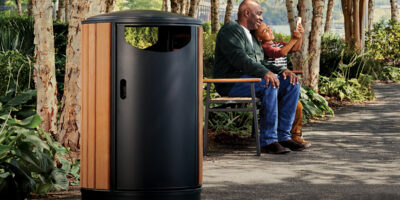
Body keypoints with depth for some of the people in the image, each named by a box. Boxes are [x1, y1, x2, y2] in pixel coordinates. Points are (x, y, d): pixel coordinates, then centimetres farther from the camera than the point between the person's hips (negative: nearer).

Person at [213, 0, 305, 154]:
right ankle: (267, 141, -31)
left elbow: (261, 63, 21)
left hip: (251, 78, 9)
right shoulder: (230, 30, -7)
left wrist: (282, 70, 2)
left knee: (292, 83, -6)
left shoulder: (252, 36, 25)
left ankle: (283, 136, -9)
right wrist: (265, 72, -34)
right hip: (231, 82, -9)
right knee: (270, 84, -33)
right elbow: (239, 58, -22)